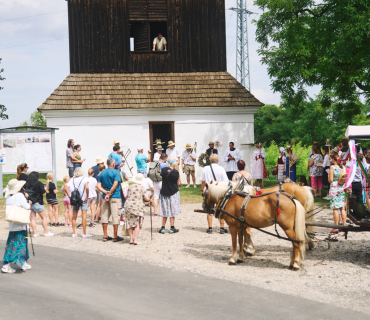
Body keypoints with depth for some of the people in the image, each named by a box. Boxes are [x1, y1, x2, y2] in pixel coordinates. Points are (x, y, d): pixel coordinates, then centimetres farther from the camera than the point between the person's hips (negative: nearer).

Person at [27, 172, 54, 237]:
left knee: (33, 218, 7)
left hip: (29, 203, 5)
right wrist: (45, 189, 9)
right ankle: (46, 232, 7)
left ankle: (35, 233, 5)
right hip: (37, 203, -5)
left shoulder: (27, 184, 3)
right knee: (44, 217, 6)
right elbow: (43, 192, -11)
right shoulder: (38, 183, -10)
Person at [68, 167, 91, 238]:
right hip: (83, 199, -4)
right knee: (84, 215, 0)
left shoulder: (72, 179, 5)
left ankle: (74, 233, 13)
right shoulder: (84, 179, -6)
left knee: (74, 216, 11)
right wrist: (87, 197, -14)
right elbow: (87, 187, -22)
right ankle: (84, 233, -1)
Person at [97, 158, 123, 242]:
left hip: (105, 197, 5)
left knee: (105, 216, 8)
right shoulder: (116, 172, -5)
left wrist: (106, 192, -7)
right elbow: (115, 184, -17)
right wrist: (109, 194, -13)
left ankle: (105, 236, 10)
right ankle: (115, 236, 2)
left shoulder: (102, 173, 11)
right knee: (115, 216, 0)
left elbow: (98, 186, 2)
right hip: (115, 197, -5)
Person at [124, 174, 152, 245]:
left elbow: (127, 197, 15)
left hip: (128, 205, 3)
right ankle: (135, 240, -6)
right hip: (138, 206, -3)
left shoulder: (130, 186, 8)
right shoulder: (142, 188, -2)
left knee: (130, 223, 11)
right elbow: (146, 198, -6)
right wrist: (150, 200, 14)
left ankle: (131, 239, 7)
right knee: (138, 224, 3)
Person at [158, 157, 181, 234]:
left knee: (165, 210, 12)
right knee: (172, 210, 7)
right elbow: (178, 182, -5)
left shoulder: (163, 170, -5)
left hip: (164, 192, 3)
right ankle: (172, 228, 10)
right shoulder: (176, 172, -15)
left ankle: (163, 228, 12)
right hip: (173, 193, -3)